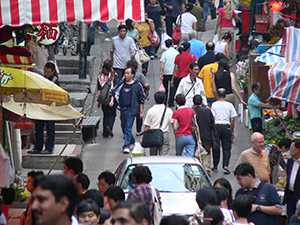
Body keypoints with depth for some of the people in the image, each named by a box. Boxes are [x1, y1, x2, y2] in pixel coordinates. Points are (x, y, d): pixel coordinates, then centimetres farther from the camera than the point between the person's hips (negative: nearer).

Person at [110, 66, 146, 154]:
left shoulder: (137, 85, -2)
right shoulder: (121, 84, 8)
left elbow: (141, 99, 2)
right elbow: (114, 92, 21)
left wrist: (141, 111, 1)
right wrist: (112, 100, 3)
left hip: (131, 109, -5)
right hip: (123, 109, 5)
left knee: (128, 128, -11)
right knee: (123, 127, 15)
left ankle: (127, 146, -10)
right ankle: (132, 141, 37)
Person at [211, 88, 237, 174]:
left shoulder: (214, 105, 0)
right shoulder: (229, 105, 3)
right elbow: (232, 120, 4)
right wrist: (232, 131, 11)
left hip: (216, 126, 0)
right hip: (226, 127, 0)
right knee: (226, 148, 2)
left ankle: (215, 166, 22)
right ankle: (225, 166, -12)